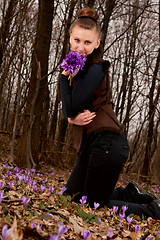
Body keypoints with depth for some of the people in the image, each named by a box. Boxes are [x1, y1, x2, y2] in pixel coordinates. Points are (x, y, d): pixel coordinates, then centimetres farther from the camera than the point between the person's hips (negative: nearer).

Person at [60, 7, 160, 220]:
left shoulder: (94, 70, -15)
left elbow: (71, 107, -17)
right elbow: (68, 110, 12)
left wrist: (65, 75, -7)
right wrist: (72, 118, -10)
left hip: (107, 144, -10)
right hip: (93, 144, 10)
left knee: (95, 204, 1)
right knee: (70, 196, 17)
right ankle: (130, 194, 23)